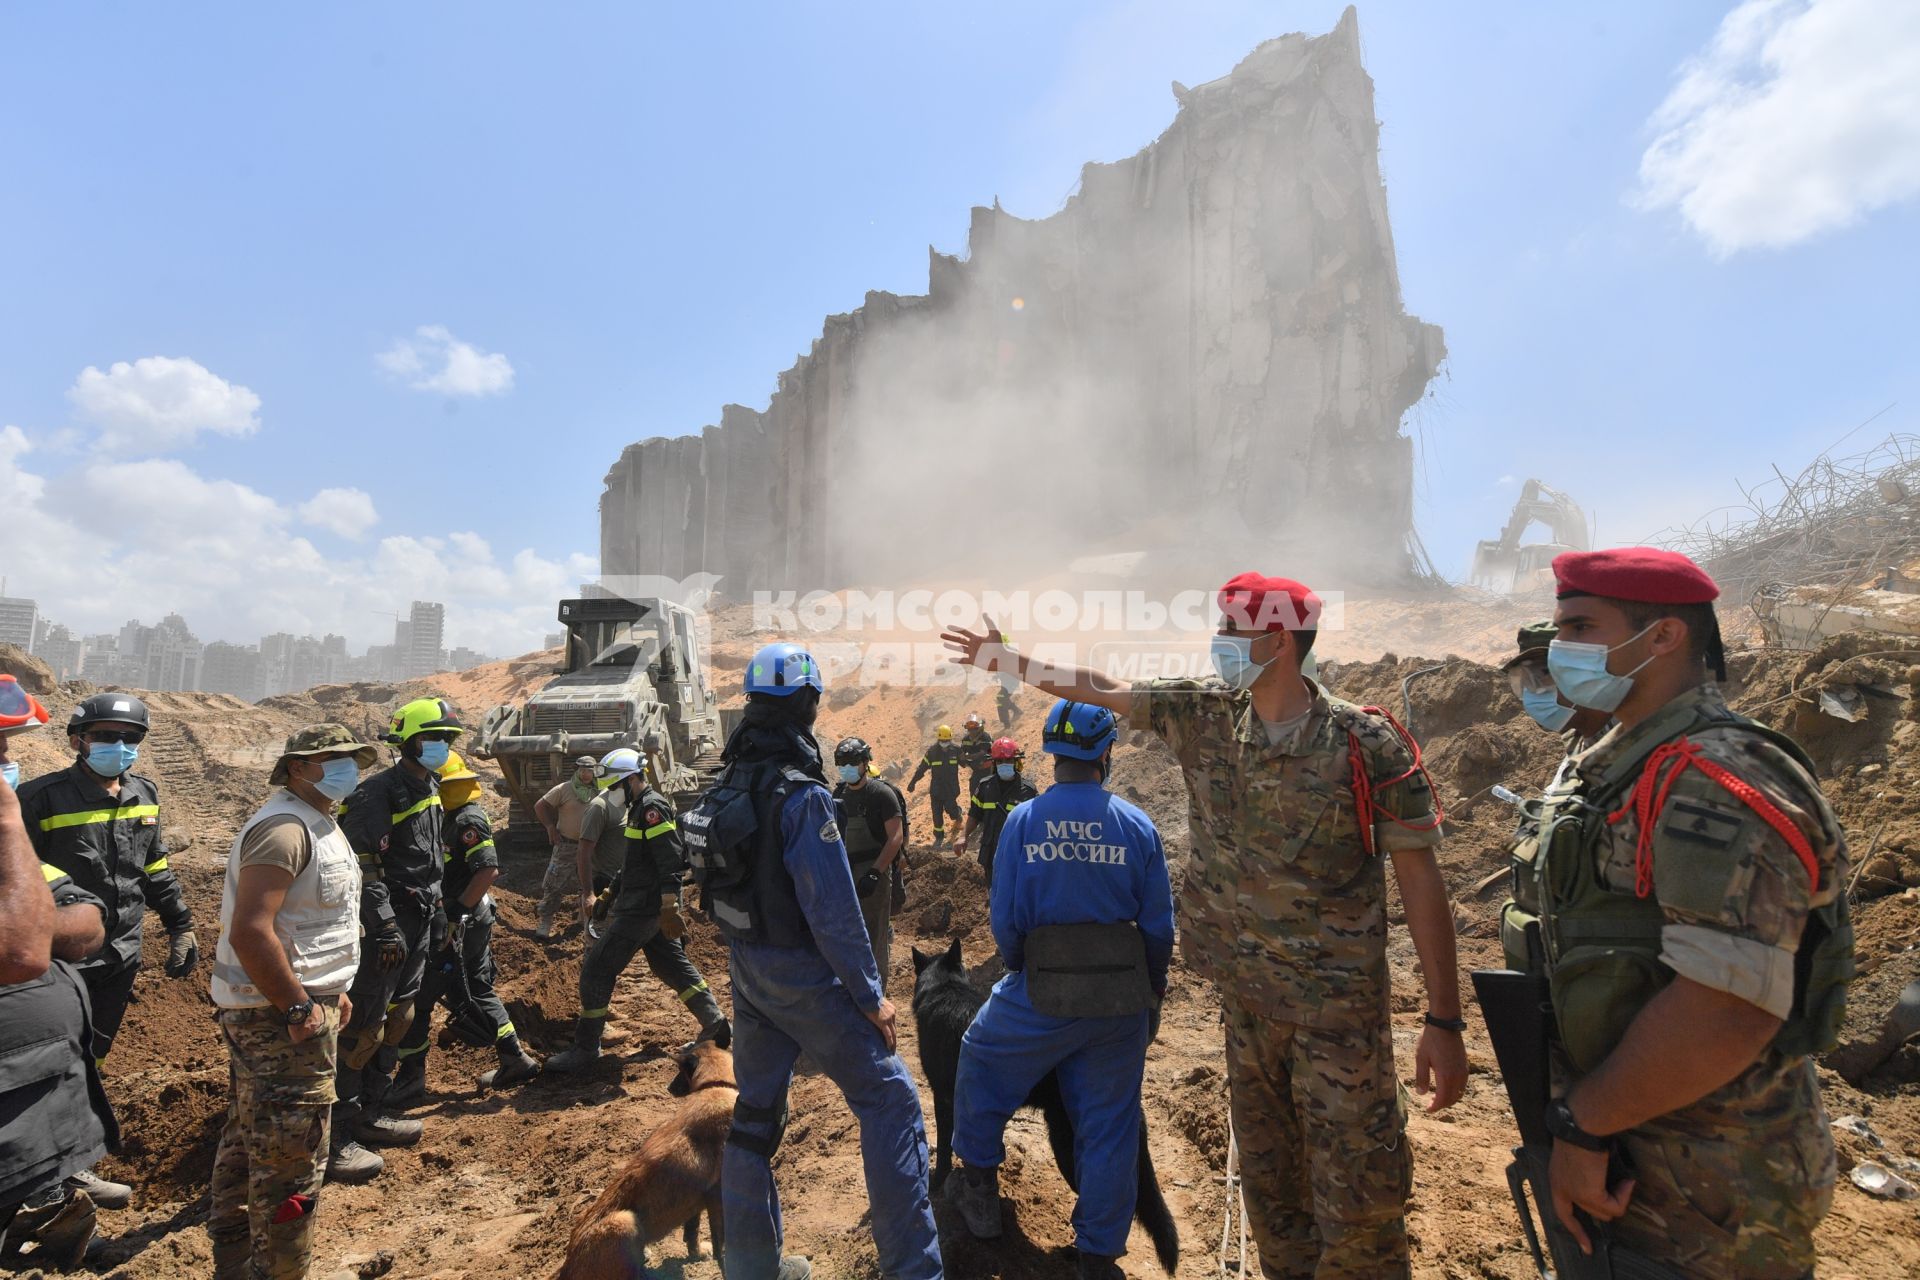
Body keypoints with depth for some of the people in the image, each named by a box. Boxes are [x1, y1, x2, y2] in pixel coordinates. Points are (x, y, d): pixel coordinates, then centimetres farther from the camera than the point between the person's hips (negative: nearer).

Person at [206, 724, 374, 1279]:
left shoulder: (318, 822, 13)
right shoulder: (285, 827, -21)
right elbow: (250, 931, -29)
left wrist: (331, 990, 16)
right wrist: (299, 1007, -23)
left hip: (291, 1006, 11)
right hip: (281, 1016, -11)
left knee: (250, 1140, 23)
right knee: (290, 1156, 0)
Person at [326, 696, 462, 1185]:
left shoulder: (429, 789, 13)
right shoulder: (379, 792, -17)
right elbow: (363, 865, -22)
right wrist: (385, 927, -23)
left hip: (417, 924, 10)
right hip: (385, 927, -10)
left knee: (397, 1020, 18)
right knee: (363, 1028, -4)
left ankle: (368, 1114, 32)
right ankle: (335, 1139, 8)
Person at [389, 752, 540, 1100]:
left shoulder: (467, 820, -18)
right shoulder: (454, 817, 12)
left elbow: (489, 869, -26)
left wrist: (454, 913, -25)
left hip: (460, 926, -9)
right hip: (474, 923, 9)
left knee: (418, 997, 1)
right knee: (479, 993, 16)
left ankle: (411, 1077, 12)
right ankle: (515, 1059, 23)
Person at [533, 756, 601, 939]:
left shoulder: (599, 793, 0)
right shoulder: (564, 789, -9)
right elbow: (540, 806, -2)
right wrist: (550, 827, -8)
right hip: (566, 846, -4)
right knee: (554, 885, -3)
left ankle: (586, 918, 32)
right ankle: (545, 924, 8)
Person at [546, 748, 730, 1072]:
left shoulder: (652, 808, -17)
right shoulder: (640, 808, 15)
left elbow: (671, 863, -23)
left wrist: (670, 910, -24)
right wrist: (616, 901, 27)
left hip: (640, 912, -10)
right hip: (648, 908, 10)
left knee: (596, 970, -2)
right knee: (673, 966, 17)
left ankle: (585, 1049, 9)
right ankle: (716, 1024, 23)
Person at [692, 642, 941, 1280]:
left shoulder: (730, 781, 2)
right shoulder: (801, 792, -23)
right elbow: (832, 909, -23)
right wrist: (871, 996, -14)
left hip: (746, 965, 8)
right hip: (802, 971, -8)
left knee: (754, 1109, 18)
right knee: (888, 1098, 3)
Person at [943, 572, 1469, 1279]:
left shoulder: (1367, 743, -16)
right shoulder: (1205, 714, -3)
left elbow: (1420, 879, -11)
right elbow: (1102, 690, 8)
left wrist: (1444, 1021, -11)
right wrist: (1004, 657, 14)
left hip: (1340, 1002, -4)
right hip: (1247, 991, 5)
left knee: (1359, 1194, 5)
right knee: (1267, 1173, 20)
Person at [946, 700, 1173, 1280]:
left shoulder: (1023, 821, -9)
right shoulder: (1137, 825, -6)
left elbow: (1005, 918, -6)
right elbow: (1159, 923, -2)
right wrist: (1152, 991, 14)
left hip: (1043, 994, -1)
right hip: (1122, 1002, 1)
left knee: (982, 1063, 25)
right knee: (1109, 1124, 16)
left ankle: (980, 1193, 37)